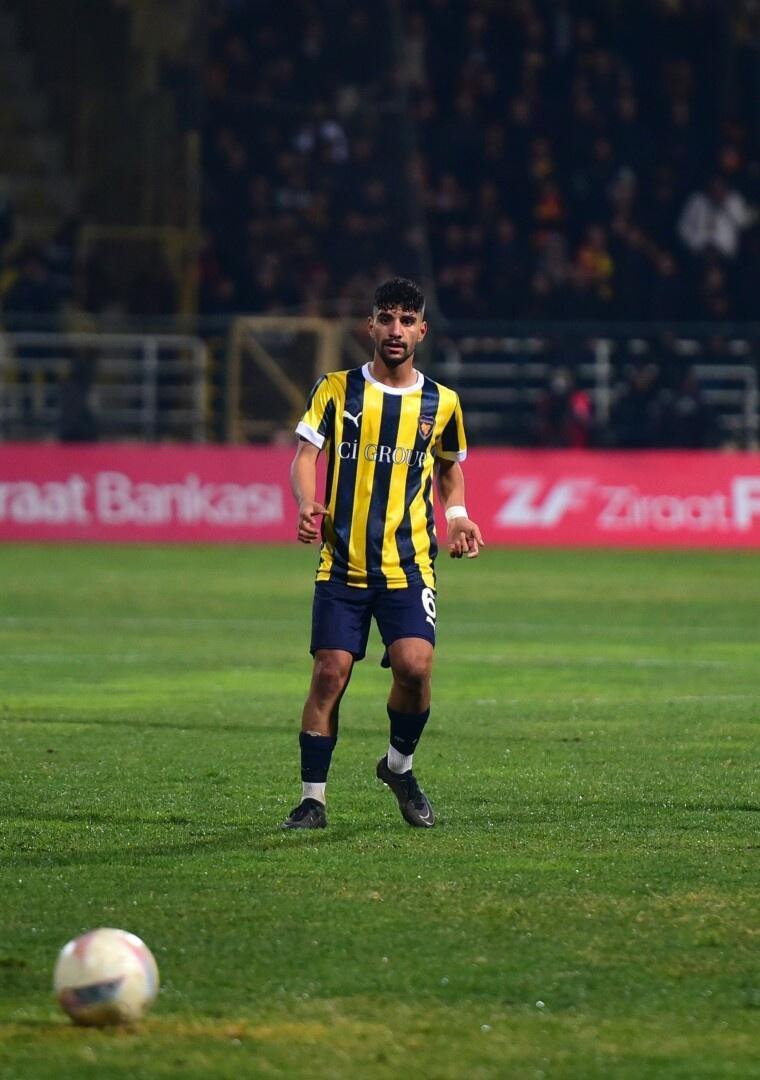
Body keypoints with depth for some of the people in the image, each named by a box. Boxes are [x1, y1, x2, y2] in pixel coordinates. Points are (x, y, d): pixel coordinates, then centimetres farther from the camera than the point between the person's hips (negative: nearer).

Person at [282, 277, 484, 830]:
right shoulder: (336, 390, 4)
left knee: (414, 665, -18)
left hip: (410, 562, 0)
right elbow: (306, 454, -3)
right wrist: (307, 503, -24)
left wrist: (456, 516, 5)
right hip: (342, 561, 0)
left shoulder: (441, 403, 9)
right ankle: (313, 798, 5)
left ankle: (400, 765, 10)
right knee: (330, 673, -7)